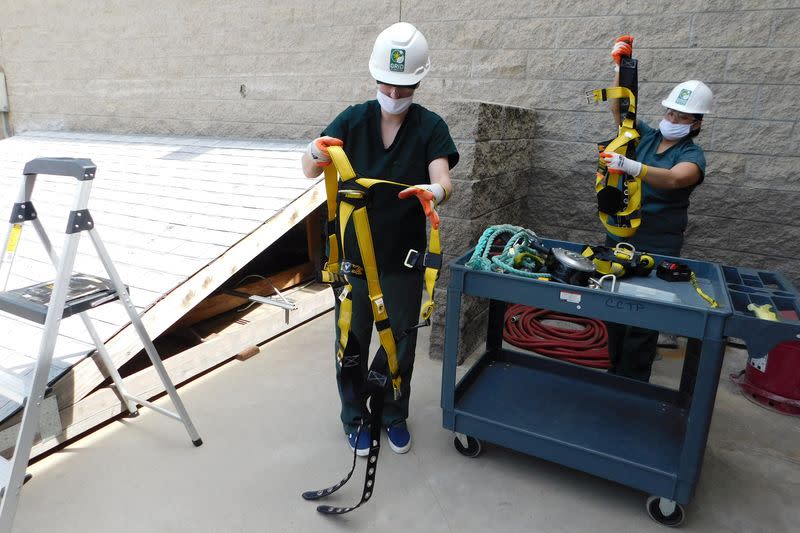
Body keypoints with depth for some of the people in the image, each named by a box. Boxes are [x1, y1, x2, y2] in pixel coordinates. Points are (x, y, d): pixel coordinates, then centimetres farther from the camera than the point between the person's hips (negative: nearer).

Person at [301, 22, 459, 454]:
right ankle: (355, 418, 35)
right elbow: (310, 170, -14)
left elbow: (444, 181, -21)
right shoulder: (353, 120, -4)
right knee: (352, 341, 12)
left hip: (404, 259, 0)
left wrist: (434, 191, -45)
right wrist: (316, 151, -38)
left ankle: (394, 415, 38)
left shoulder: (430, 127, -6)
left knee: (400, 342, 14)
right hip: (353, 255, 1)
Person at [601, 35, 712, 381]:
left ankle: (633, 383, 11)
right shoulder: (646, 136, 8)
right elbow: (618, 108, 3)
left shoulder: (692, 155, -7)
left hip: (657, 247, -4)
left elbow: (674, 178, -29)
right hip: (618, 236, 5)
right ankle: (615, 371, 24)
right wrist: (620, 67, -8)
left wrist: (632, 167, -43)